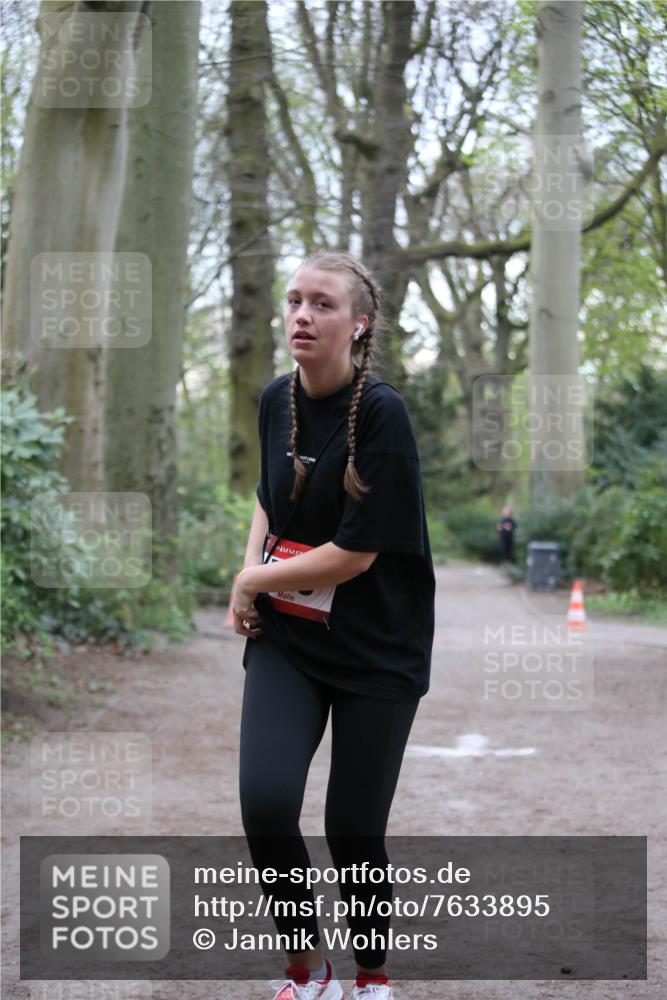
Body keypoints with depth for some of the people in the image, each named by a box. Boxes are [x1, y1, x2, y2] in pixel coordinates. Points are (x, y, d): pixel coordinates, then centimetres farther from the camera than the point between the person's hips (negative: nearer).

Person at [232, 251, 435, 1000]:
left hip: (377, 650, -4)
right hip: (286, 640, 4)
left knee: (353, 831, 1)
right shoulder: (277, 400, 2)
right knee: (266, 804, -15)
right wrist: (249, 572, 3)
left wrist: (255, 579, -7)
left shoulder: (381, 414, -17)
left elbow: (355, 554, -19)